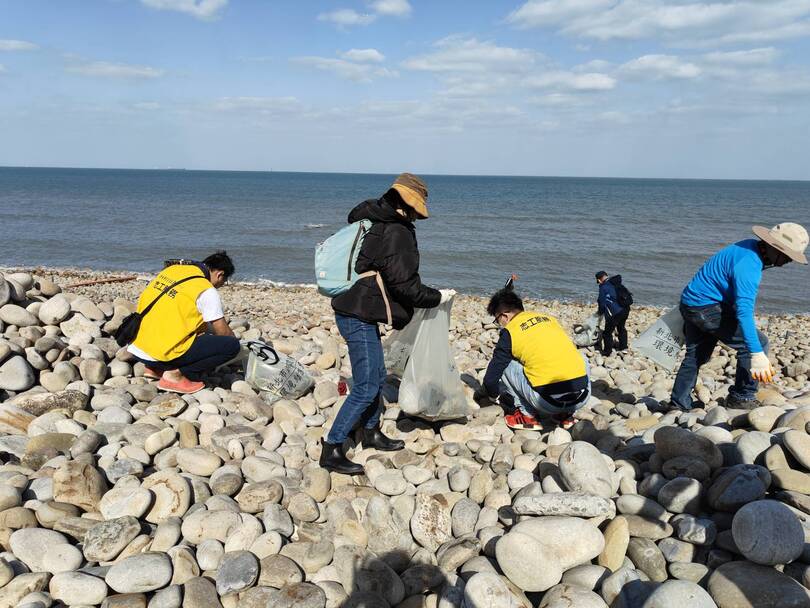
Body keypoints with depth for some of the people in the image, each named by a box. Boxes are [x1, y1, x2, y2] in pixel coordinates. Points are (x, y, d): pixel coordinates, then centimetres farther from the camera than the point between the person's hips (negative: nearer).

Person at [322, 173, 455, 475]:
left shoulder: (370, 221, 12)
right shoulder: (397, 233, -17)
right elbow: (404, 284, -18)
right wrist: (436, 297, -4)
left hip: (352, 310, 10)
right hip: (359, 317, -10)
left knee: (376, 376, 21)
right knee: (367, 387, -5)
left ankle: (371, 433, 38)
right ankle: (332, 450, 2)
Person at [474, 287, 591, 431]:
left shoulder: (509, 332, 4)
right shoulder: (548, 318, 20)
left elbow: (491, 377, 8)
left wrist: (493, 395, 33)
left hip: (550, 402, -4)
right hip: (583, 397, 5)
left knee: (506, 364, 13)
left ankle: (528, 415, 12)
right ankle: (565, 414, 24)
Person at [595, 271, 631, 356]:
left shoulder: (603, 287, -10)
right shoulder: (616, 283, 12)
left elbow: (602, 302, -4)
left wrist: (600, 312, 16)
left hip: (615, 312, -8)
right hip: (626, 309, 8)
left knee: (607, 332, 6)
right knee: (621, 328, 29)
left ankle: (607, 352, 13)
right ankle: (623, 347, 39)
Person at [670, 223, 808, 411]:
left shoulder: (752, 246, 5)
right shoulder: (748, 265, -26)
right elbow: (744, 311, -35)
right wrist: (757, 354, -39)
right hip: (707, 309, -11)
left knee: (695, 356, 19)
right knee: (759, 343, -5)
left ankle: (679, 405, 25)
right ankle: (742, 398, 3)